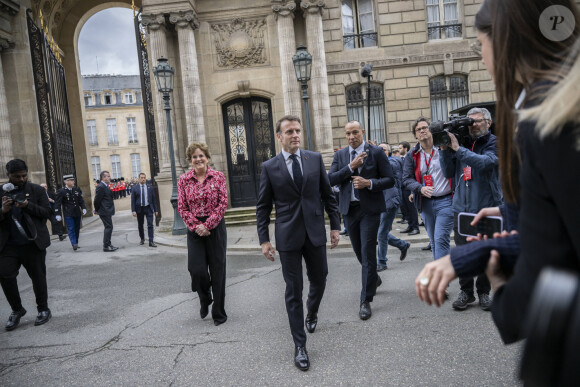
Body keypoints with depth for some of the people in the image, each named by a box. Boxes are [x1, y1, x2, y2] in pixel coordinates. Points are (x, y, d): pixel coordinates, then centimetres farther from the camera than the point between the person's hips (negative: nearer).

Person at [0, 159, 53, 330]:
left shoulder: (37, 190, 2)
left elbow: (47, 212, -4)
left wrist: (28, 205, -20)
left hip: (33, 243, -2)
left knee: (38, 277, 7)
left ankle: (43, 310, 24)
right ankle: (16, 310, 17)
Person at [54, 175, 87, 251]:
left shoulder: (77, 189, 8)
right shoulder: (61, 191, -6)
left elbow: (81, 200, 12)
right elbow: (58, 204, -6)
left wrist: (84, 208, -3)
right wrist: (58, 214, -11)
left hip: (77, 213, 5)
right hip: (68, 214, -5)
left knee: (77, 229, 10)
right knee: (71, 229, -10)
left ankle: (76, 243, 20)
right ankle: (74, 244, -16)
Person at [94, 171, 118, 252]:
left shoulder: (105, 186, 15)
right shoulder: (101, 187, -16)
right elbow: (97, 200, -17)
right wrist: (97, 210, -4)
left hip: (107, 211, 10)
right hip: (105, 211, -10)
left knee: (108, 227, 14)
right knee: (108, 227, -7)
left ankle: (108, 245, 22)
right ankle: (106, 246, -1)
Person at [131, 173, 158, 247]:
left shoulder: (150, 188, 5)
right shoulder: (135, 188, 1)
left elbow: (153, 199, 8)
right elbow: (133, 200, 0)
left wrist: (155, 210, 5)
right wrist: (133, 211, -9)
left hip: (148, 208, 0)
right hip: (139, 209, 0)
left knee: (150, 225, -8)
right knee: (140, 225, 12)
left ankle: (151, 242, -8)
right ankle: (142, 239, 32)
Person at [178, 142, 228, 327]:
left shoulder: (218, 177, 0)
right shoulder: (184, 179, 3)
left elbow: (223, 203, -5)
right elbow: (182, 207, 1)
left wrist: (207, 225, -12)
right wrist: (195, 226, -11)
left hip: (215, 227, -1)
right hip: (194, 229, 1)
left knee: (217, 270, 3)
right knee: (196, 269, -6)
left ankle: (219, 313, 19)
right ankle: (205, 300, 28)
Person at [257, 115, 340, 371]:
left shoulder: (315, 158, 2)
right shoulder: (269, 167, -2)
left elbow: (328, 194, 6)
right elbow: (263, 207, 1)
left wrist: (335, 225, 3)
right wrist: (264, 239, -4)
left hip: (315, 233, 2)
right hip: (288, 237, -2)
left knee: (319, 281, 16)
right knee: (294, 291, 4)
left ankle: (311, 313, 49)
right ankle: (299, 345, 17)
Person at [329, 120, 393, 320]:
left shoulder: (376, 152, -2)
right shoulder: (340, 155, 7)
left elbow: (390, 180, -3)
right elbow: (331, 180, -6)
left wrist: (369, 183, -19)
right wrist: (351, 167, -17)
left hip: (370, 209, -4)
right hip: (349, 209, 4)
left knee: (368, 253, -6)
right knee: (359, 251, 16)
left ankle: (366, 301, 2)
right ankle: (374, 278, 44)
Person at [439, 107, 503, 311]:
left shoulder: (494, 143, -1)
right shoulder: (462, 142, 10)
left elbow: (485, 162, -22)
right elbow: (449, 172, 6)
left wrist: (457, 148, -22)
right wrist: (445, 150, -6)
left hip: (486, 207, -3)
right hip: (462, 208, 3)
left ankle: (483, 292, 23)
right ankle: (466, 291, 20)